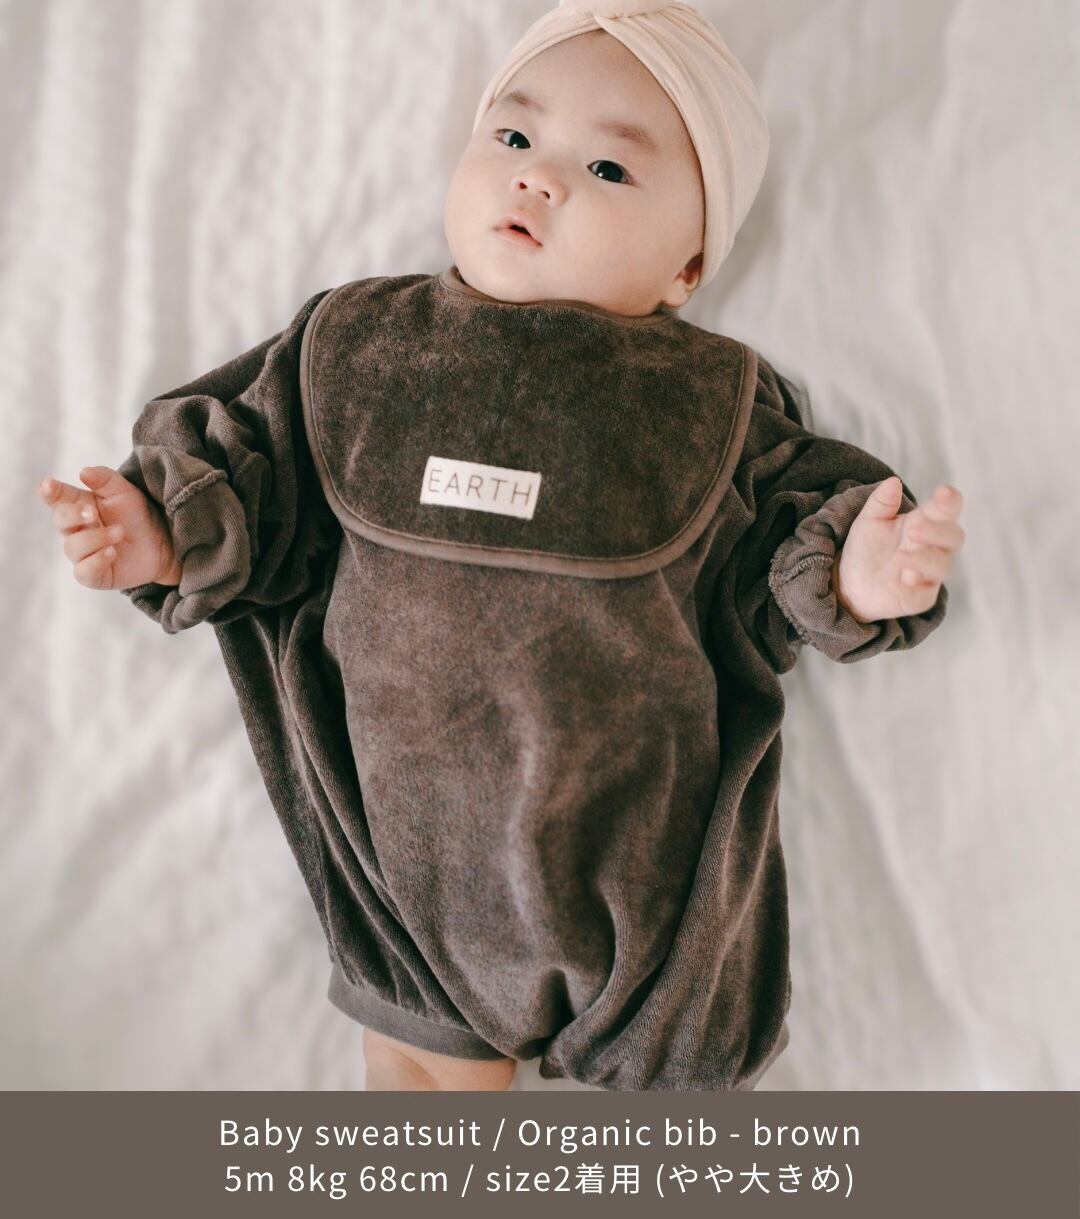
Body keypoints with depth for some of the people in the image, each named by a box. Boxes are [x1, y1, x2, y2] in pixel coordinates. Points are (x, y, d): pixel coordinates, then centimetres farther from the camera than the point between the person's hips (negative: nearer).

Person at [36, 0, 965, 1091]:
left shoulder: (711, 402, -8)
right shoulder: (356, 346, -5)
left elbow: (751, 587, -4)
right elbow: (279, 517, 2)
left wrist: (845, 575, -22)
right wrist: (175, 535, -15)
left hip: (645, 854, 0)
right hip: (412, 846, 2)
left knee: (677, 1062, 23)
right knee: (421, 1047, 24)